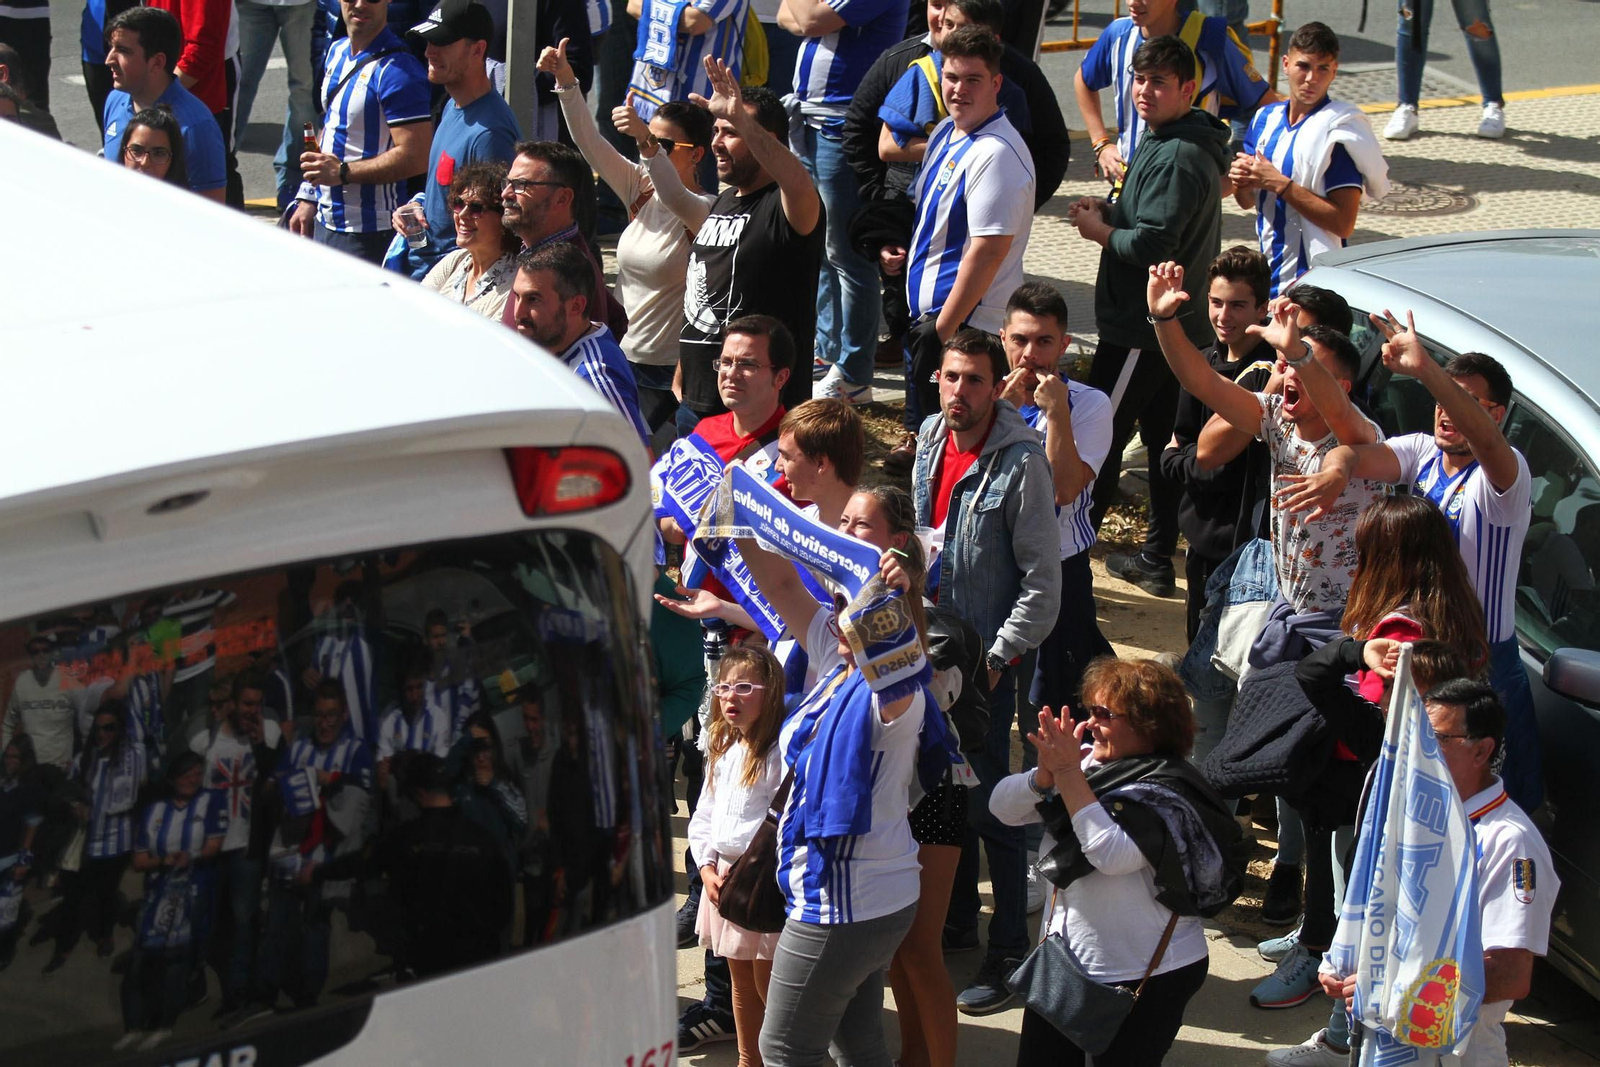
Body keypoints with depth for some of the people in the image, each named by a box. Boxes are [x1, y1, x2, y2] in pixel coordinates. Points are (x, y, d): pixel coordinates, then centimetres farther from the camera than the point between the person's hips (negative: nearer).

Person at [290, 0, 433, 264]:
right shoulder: (337, 51, 12)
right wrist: (307, 198, 16)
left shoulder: (397, 70, -16)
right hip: (324, 222, 8)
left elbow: (415, 157, -22)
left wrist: (342, 172, -21)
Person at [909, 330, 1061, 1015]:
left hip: (984, 657, -7)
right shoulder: (930, 438, 4)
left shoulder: (1020, 461, -17)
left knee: (987, 804, -2)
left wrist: (996, 660, -17)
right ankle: (954, 923, 33)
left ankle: (1008, 953, 9)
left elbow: (1043, 582, -16)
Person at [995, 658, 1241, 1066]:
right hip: (1063, 962, 7)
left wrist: (1068, 773, -27)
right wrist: (1047, 773, -20)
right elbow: (1003, 806, 0)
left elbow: (1111, 853, -31)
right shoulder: (1088, 762, 2)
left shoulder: (1168, 790, -16)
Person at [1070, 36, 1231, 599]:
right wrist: (1111, 213, 4)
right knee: (1164, 438, 15)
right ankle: (1157, 560, 22)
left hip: (1143, 329, -11)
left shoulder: (1176, 158, -22)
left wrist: (1100, 231, -10)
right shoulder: (1165, 143, 12)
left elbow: (1152, 245, -27)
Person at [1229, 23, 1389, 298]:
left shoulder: (1339, 131, -14)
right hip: (1270, 274, 6)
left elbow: (1344, 223, -20)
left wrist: (1279, 184, -20)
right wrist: (1241, 180, -8)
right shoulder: (1266, 118, 7)